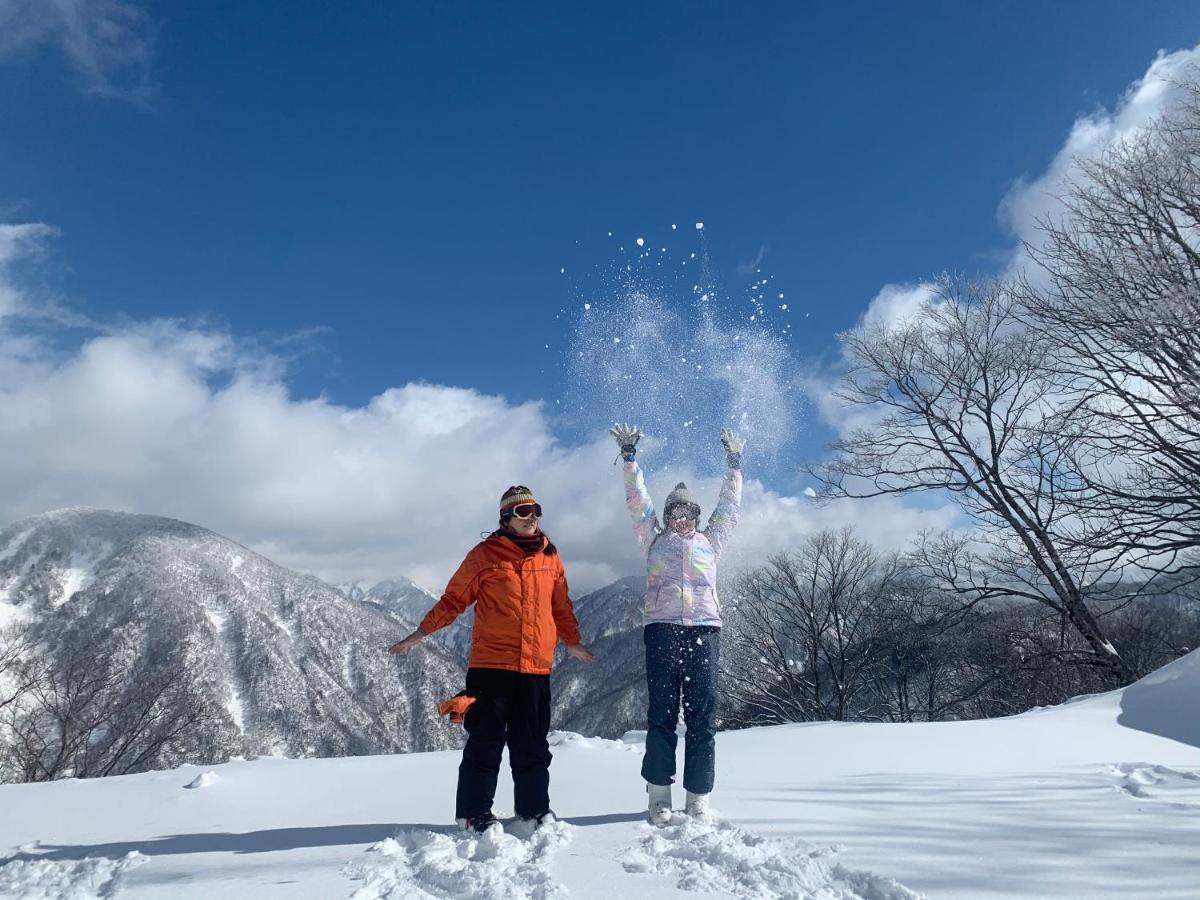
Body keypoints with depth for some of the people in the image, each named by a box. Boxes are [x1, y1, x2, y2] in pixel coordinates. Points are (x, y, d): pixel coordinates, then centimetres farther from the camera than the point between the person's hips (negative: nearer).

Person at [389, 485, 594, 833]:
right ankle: (474, 812, 13)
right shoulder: (485, 554, -1)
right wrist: (418, 635, 1)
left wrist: (572, 642, 29)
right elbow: (453, 599, 3)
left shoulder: (549, 556, 10)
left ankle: (535, 808, 24)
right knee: (486, 740, 2)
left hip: (537, 667, 4)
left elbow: (561, 605, 21)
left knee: (532, 743, 11)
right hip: (491, 664, -3)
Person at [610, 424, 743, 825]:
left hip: (705, 629, 1)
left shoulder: (710, 541, 22)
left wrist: (734, 465, 25)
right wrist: (630, 457, 12)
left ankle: (698, 798, 3)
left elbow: (729, 507, 25)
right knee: (661, 713, -2)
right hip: (662, 629, -1)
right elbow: (638, 501, 15)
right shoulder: (655, 539, 18)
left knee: (702, 716, -1)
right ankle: (659, 795, 4)